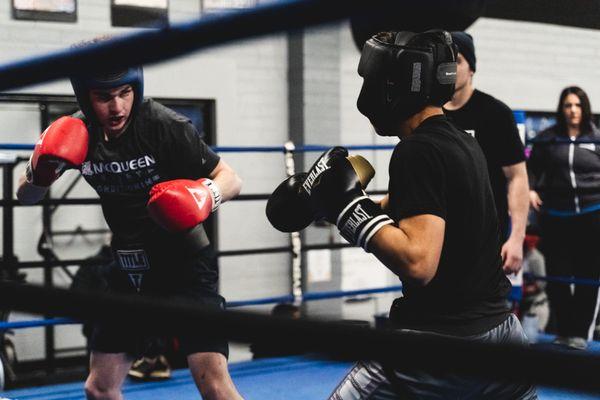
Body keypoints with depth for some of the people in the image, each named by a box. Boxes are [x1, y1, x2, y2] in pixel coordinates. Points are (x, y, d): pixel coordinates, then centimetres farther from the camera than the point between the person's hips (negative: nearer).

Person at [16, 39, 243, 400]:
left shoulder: (164, 125, -19)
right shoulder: (78, 132, -5)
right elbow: (27, 197, 4)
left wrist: (208, 195, -35)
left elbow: (230, 179, -13)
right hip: (130, 273, 6)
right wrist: (40, 172, -18)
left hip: (185, 265, -5)